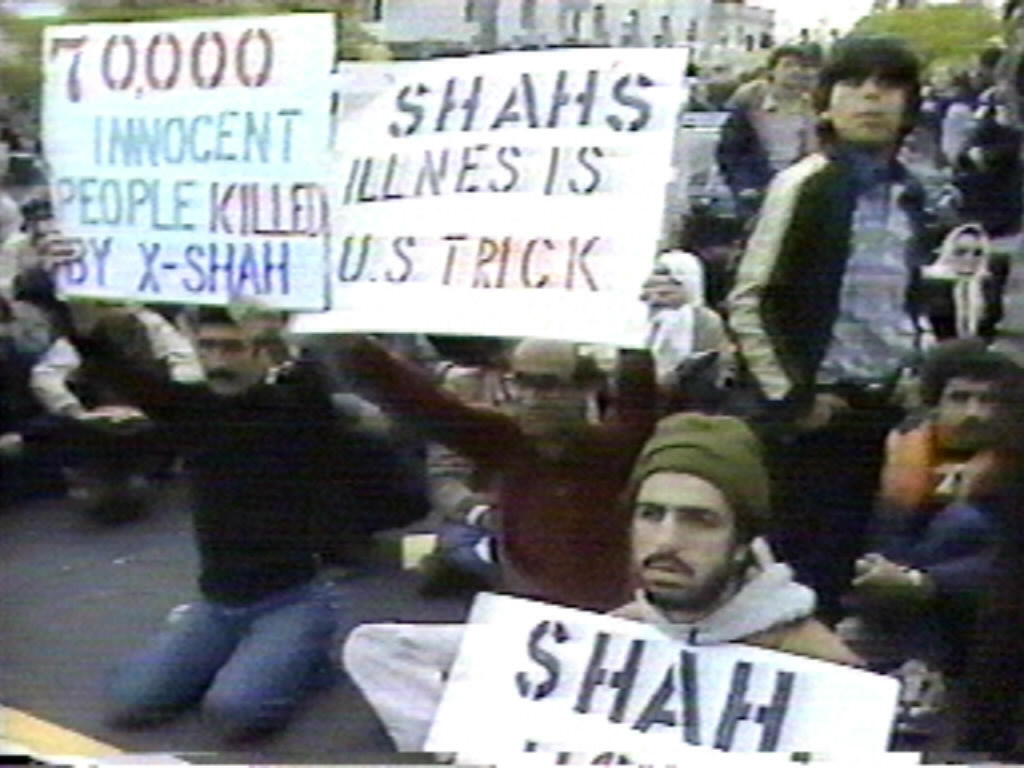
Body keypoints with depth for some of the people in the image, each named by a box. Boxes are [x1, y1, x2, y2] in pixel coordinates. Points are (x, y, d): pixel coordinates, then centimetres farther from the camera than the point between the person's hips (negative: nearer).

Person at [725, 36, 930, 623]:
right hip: (809, 410, -6)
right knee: (789, 560, 1)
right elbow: (747, 302, -12)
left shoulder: (908, 196, 8)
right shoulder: (803, 186, -11)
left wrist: (913, 371, 10)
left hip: (878, 410, 6)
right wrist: (788, 394, -12)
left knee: (842, 561, 12)